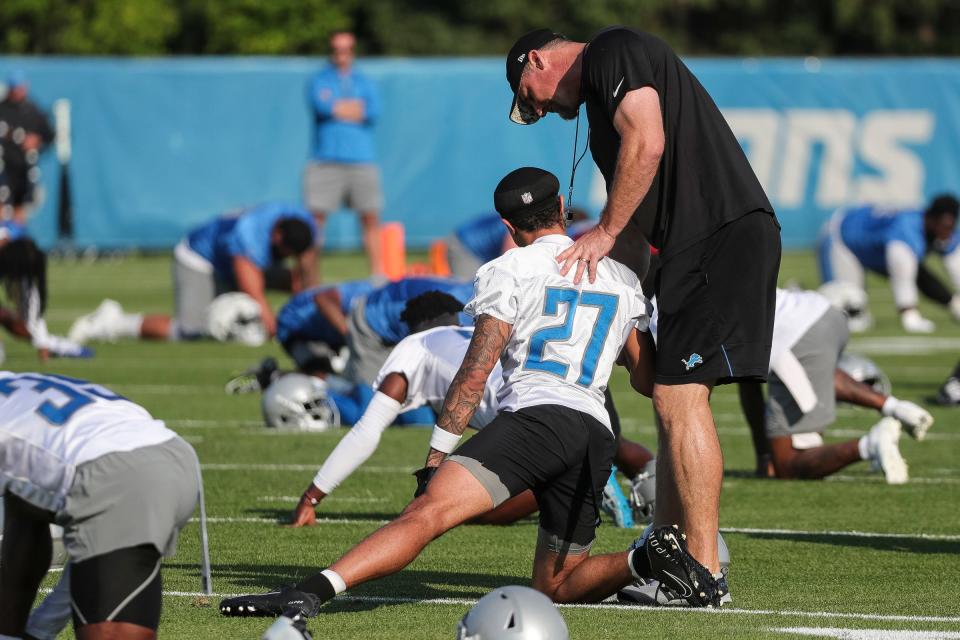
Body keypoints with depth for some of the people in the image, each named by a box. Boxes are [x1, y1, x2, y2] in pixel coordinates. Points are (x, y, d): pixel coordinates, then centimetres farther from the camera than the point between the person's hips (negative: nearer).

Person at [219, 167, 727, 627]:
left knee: (426, 512, -24)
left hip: (535, 415, -5)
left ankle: (310, 592, -42)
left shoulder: (509, 272, 9)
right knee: (554, 587, 19)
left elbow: (474, 375, 1)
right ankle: (647, 559, -6)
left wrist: (435, 459, 2)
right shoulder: (623, 279, 24)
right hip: (597, 435, 6)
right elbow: (648, 381, 28)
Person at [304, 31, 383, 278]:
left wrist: (337, 109, -5)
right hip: (326, 161, -2)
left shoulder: (364, 83, 16)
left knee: (371, 218, -1)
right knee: (315, 217, -8)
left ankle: (378, 273, 3)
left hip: (361, 159, 2)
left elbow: (374, 112, -3)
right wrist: (355, 108, -2)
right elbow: (321, 106, -11)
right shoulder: (319, 81, 9)